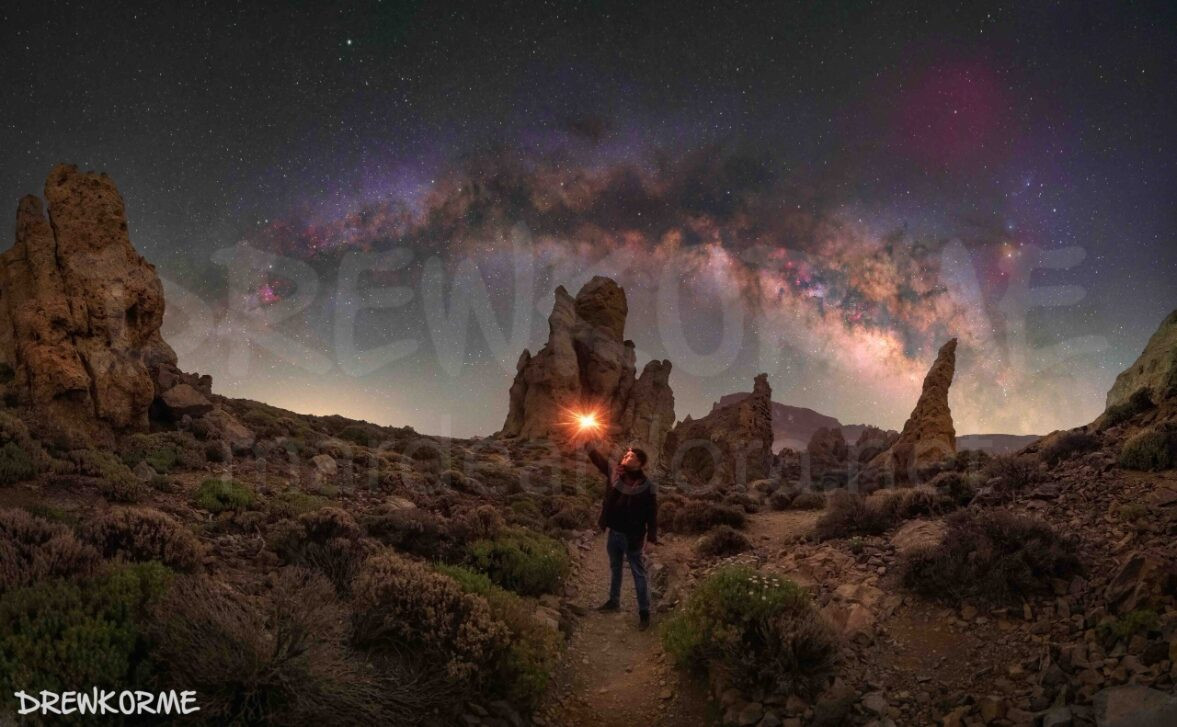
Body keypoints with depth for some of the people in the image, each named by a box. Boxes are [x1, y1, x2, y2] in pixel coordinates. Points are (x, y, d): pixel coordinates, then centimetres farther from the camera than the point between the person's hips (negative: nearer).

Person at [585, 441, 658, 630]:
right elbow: (597, 458, -2)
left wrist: (651, 538, -15)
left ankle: (644, 612, 14)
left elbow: (652, 514, -12)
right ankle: (614, 601, 41)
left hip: (633, 536, -5)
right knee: (615, 568, 23)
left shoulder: (646, 486, -15)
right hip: (614, 533, 6)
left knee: (639, 574, 5)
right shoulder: (614, 473, -2)